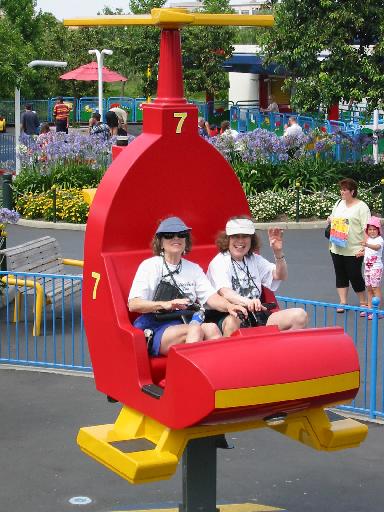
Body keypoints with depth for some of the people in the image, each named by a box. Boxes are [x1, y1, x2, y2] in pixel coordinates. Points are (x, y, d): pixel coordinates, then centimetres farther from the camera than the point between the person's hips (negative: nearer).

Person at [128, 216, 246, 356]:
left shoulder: (193, 269, 20)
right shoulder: (150, 266, 4)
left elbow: (210, 296, 6)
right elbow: (133, 304, -8)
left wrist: (229, 306, -17)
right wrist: (166, 304, -24)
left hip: (186, 324, 4)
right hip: (156, 329, -4)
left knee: (211, 328, -28)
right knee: (195, 329, -32)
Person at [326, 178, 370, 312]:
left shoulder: (361, 207, -10)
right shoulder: (339, 203, 11)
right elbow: (333, 218, 26)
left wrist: (363, 248, -19)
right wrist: (330, 220, 1)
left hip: (354, 251, -6)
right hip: (337, 248, 6)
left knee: (355, 276, 0)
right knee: (340, 276, 9)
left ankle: (363, 302, 16)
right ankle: (343, 302, 17)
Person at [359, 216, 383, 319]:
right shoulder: (368, 239, 13)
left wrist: (367, 245, -53)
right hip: (367, 267, 8)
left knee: (376, 288, -7)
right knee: (369, 288, 12)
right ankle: (369, 308, 19)